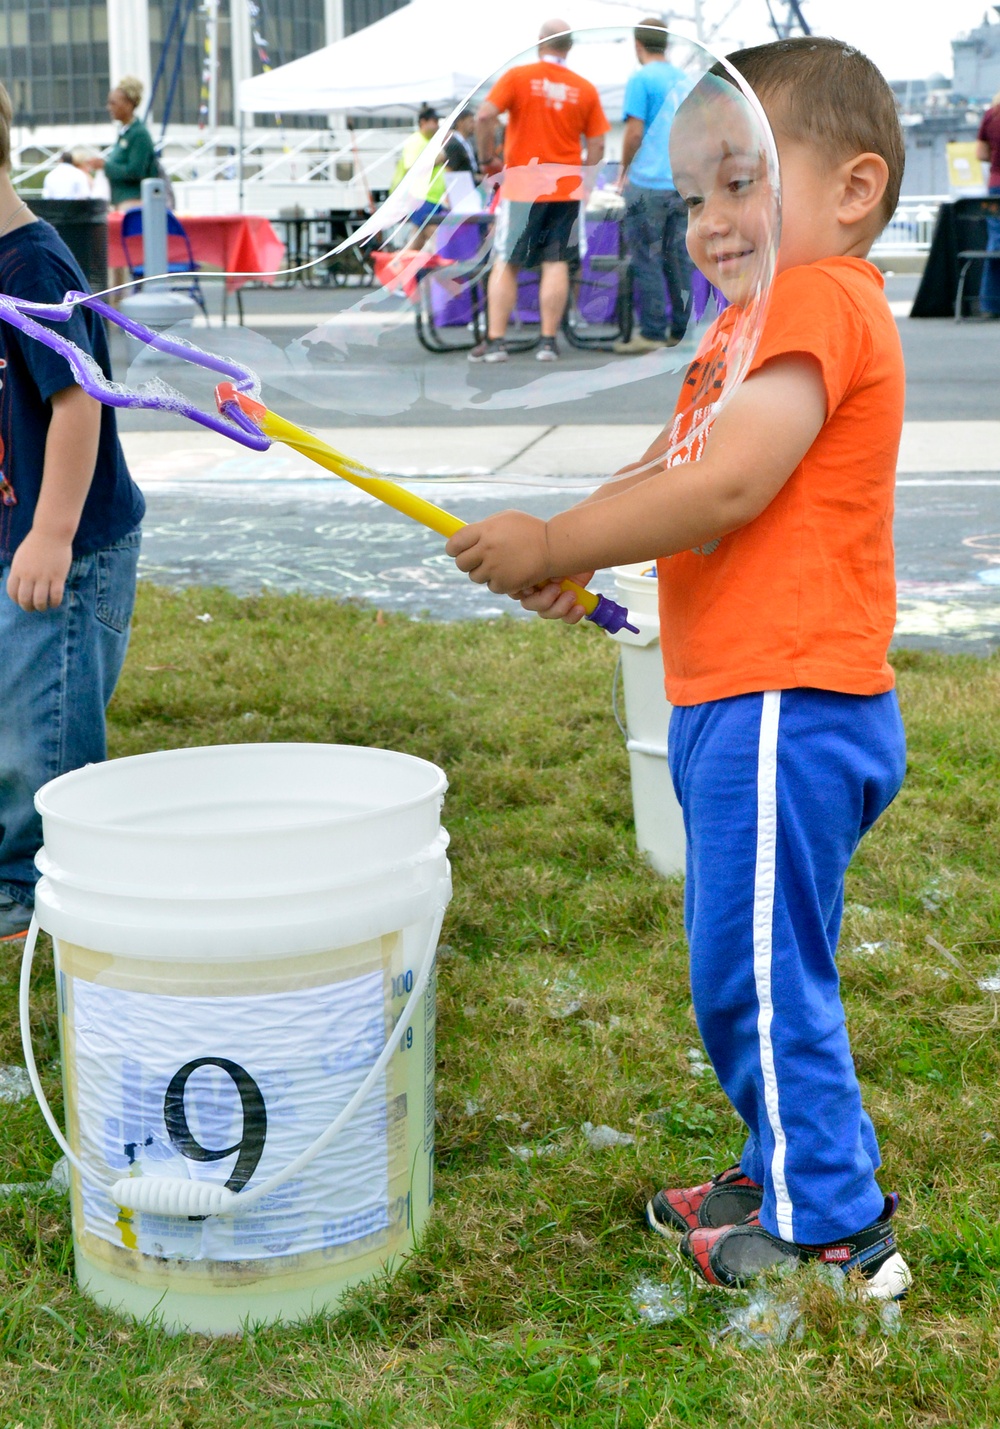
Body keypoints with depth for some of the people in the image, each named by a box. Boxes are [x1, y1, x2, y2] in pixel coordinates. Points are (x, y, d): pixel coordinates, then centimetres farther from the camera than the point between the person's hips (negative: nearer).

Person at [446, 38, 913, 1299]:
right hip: (734, 701, 11)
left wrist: (554, 547, -17)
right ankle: (788, 1172, 33)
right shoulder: (755, 325, 20)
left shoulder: (818, 302, -14)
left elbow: (725, 488, -25)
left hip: (783, 707, -11)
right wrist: (568, 551, -1)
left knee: (757, 971, -4)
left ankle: (830, 1229, 8)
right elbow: (665, 475, 17)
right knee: (746, 967, 19)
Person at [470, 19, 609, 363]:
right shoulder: (585, 89, 3)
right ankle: (548, 342, 1)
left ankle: (495, 341, 1)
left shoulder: (518, 76, -2)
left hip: (522, 183, -1)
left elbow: (484, 117, -12)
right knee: (556, 263, 3)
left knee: (505, 263, 4)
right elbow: (597, 150, 3)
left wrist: (487, 159, 1)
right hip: (568, 186, 2)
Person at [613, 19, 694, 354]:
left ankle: (652, 332, -4)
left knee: (646, 258, -2)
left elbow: (634, 132, -12)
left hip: (648, 183, -6)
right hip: (685, 182, 7)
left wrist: (624, 171, 2)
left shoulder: (641, 79, -7)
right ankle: (682, 330, 11)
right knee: (679, 258, 10)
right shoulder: (685, 80, 13)